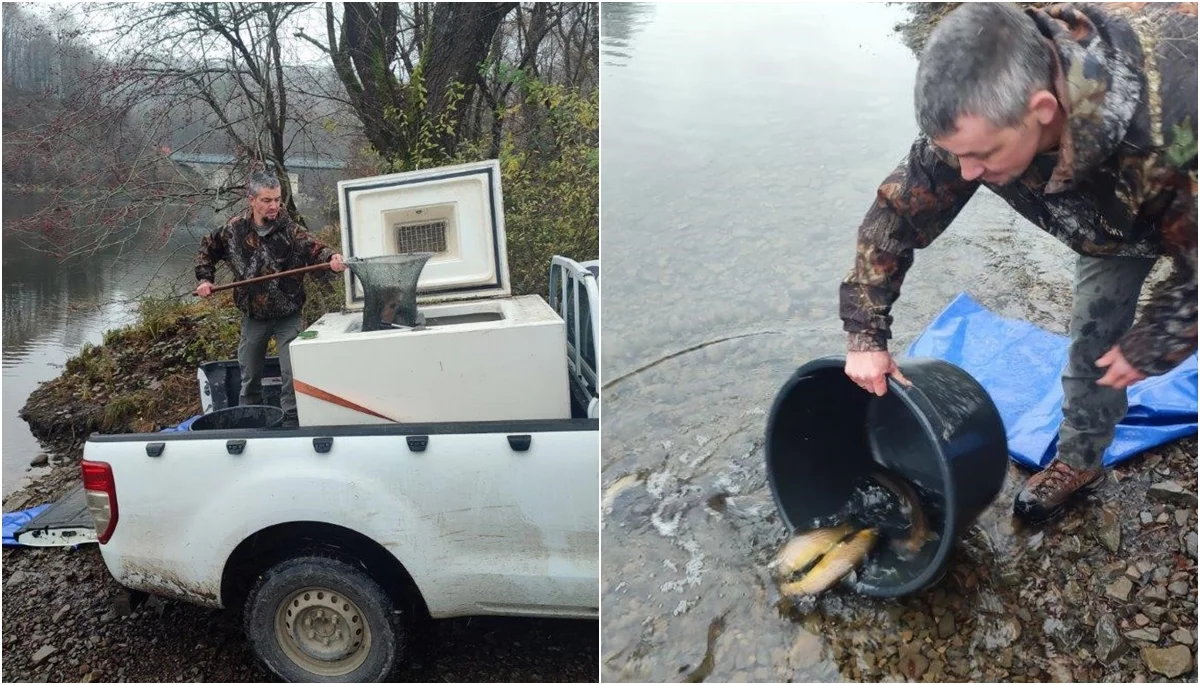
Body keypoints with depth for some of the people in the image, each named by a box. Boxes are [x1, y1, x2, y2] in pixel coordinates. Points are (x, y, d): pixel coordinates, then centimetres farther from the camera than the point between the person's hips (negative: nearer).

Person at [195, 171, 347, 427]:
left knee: (292, 375, -7)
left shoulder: (289, 230, -13)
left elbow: (313, 248, -33)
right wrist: (204, 279, 3)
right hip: (253, 316, 3)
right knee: (249, 376, 16)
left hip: (288, 316, -3)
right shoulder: (234, 229, -4)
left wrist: (330, 257, -54)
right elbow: (208, 249, 14)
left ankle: (291, 425, 6)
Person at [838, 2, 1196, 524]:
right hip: (1114, 206, 4)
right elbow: (897, 214, -21)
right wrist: (864, 334, -19)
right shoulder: (975, 116, -34)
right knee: (1092, 337, 8)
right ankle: (1079, 461, 29)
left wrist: (1151, 348, -18)